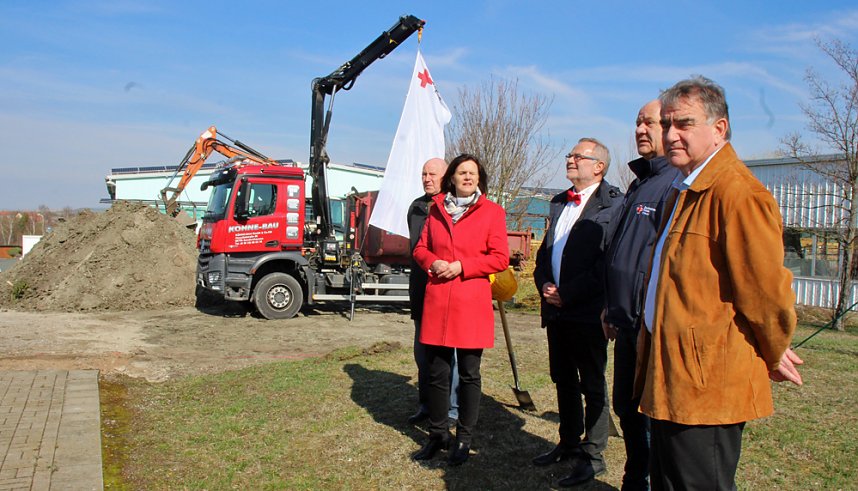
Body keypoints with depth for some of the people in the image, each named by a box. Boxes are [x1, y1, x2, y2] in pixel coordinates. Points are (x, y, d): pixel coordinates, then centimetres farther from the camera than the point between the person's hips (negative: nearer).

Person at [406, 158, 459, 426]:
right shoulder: (416, 208, 13)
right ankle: (426, 405, 25)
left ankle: (451, 409, 11)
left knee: (449, 353, 0)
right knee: (422, 352, 13)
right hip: (421, 292, 7)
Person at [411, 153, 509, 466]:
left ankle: (464, 439, 21)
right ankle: (437, 435, 25)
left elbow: (500, 258, -4)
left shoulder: (492, 212, 1)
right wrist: (433, 263, -6)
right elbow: (421, 248, 16)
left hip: (472, 304, -3)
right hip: (437, 302, 3)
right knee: (436, 373, 9)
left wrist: (462, 266, -13)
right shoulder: (436, 209, 12)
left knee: (469, 374, 6)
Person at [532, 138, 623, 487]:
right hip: (556, 310, 8)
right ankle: (569, 444, 34)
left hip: (587, 312, -8)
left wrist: (566, 294, -18)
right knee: (564, 382, 19)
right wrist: (544, 283, -2)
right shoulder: (559, 203, 14)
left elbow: (607, 263, -19)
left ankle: (592, 455, 18)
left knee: (592, 386, 5)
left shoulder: (613, 205, -12)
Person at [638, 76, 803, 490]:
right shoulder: (684, 191, 16)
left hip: (706, 385, -10)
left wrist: (772, 356, -2)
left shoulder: (739, 194, -18)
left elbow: (767, 290, -17)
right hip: (671, 380, 10)